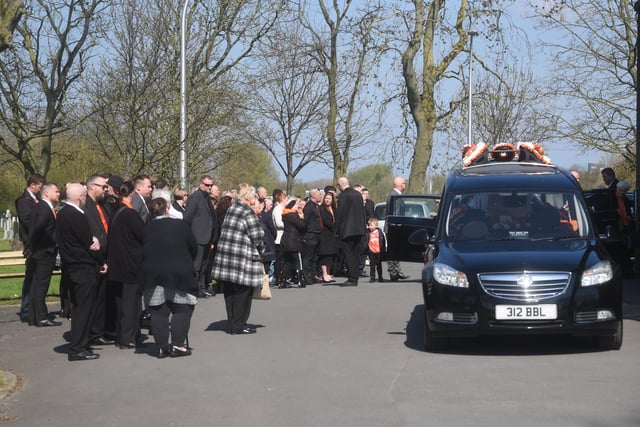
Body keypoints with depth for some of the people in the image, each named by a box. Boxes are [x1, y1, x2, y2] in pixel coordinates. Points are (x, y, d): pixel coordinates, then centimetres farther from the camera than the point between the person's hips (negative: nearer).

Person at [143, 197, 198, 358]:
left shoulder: (147, 229, 3)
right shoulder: (180, 225, -3)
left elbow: (143, 252, 5)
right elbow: (193, 247, 2)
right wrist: (187, 264, 19)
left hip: (152, 275, 3)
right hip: (179, 273, -3)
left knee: (158, 312, 7)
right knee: (182, 310, 5)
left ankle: (162, 347, 7)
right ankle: (178, 345, -1)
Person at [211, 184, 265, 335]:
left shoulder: (231, 209, 11)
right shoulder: (248, 213, -12)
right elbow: (257, 237, -12)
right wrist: (260, 252, 8)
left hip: (225, 254, 8)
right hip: (243, 259, -7)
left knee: (229, 291, 12)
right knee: (243, 292, 2)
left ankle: (231, 324, 19)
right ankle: (238, 326, 6)